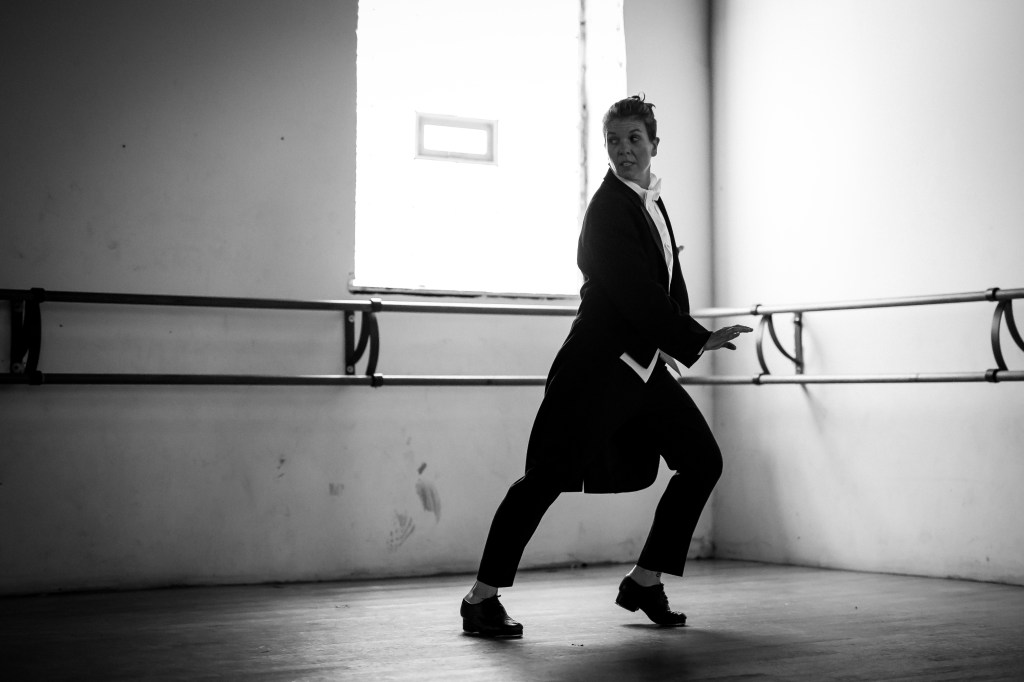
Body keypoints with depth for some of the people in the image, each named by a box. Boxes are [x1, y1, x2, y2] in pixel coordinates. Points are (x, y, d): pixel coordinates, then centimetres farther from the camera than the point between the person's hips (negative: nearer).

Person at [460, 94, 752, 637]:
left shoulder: (653, 200, 14)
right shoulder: (608, 209, -13)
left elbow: (668, 280, 18)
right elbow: (636, 293, -19)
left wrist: (679, 338, 4)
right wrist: (696, 341, -17)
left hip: (644, 365, 9)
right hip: (598, 365, -9)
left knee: (702, 461, 8)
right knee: (551, 475, -11)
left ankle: (644, 582, 16)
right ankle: (481, 598, -2)